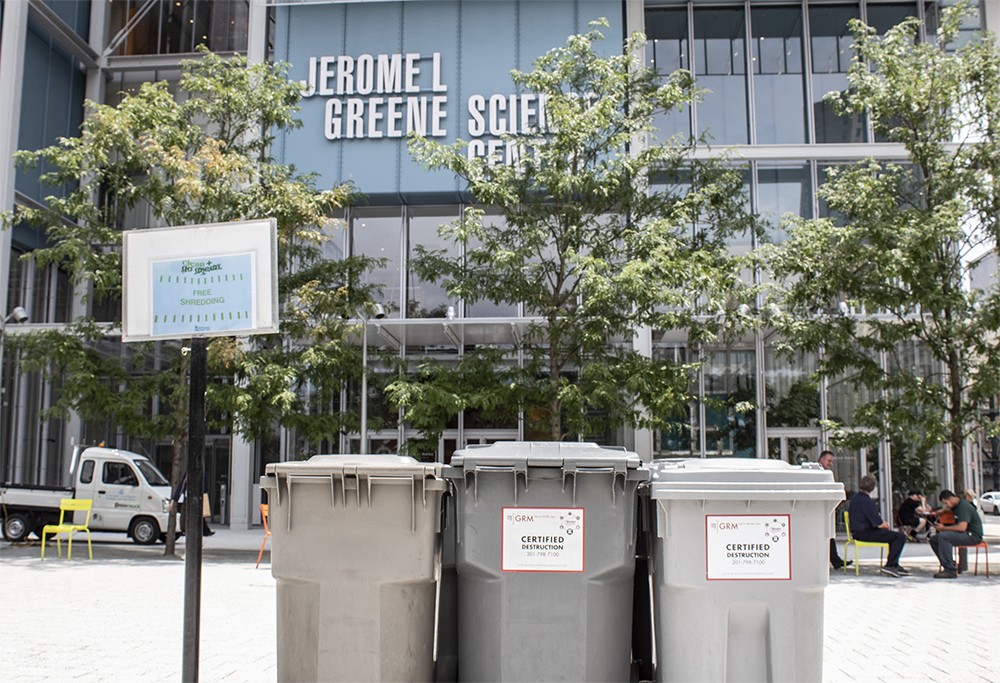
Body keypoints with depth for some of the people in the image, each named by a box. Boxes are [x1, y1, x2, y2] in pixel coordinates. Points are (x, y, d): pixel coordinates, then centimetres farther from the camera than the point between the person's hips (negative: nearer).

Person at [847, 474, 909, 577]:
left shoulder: (854, 498, 8)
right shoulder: (867, 501, -21)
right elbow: (878, 524, -20)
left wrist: (883, 523, 14)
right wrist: (885, 524, 2)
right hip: (866, 534, -10)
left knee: (892, 534, 26)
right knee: (900, 537, -9)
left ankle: (894, 565, 26)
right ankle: (890, 566, -8)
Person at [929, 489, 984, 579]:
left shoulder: (963, 506, -18)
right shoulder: (956, 506, 12)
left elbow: (962, 527, -30)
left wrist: (944, 528, -17)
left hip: (973, 535, -10)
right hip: (964, 534, 10)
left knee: (943, 537, -31)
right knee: (933, 539, 2)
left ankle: (950, 571, -29)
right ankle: (952, 565, 1)